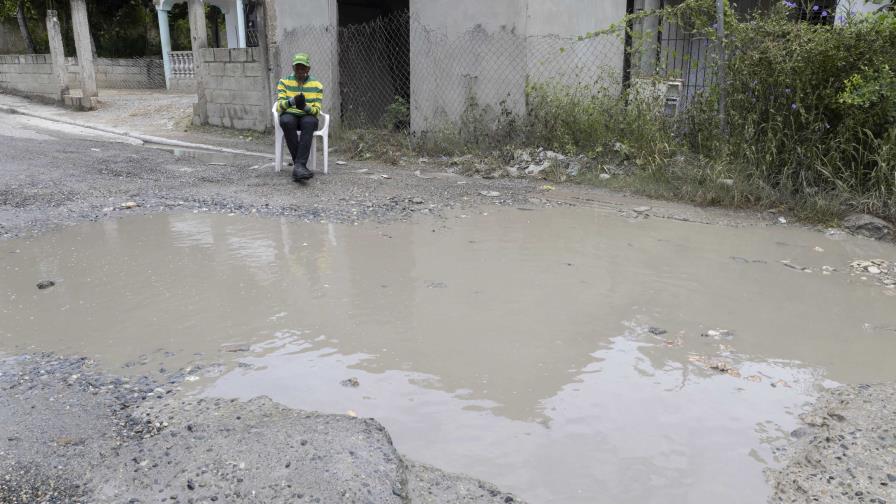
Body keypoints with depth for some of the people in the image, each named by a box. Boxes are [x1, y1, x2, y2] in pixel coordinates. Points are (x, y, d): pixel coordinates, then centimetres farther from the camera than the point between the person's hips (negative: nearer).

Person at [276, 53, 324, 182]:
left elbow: (316, 110, -4)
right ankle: (300, 165, -36)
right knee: (286, 121, -36)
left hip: (308, 117, 0)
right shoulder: (284, 82, 4)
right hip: (289, 115, 0)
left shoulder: (317, 85, 3)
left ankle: (299, 165, -45)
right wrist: (291, 102, -28)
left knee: (309, 122, -37)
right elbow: (279, 106, -6)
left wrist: (305, 106, -27)